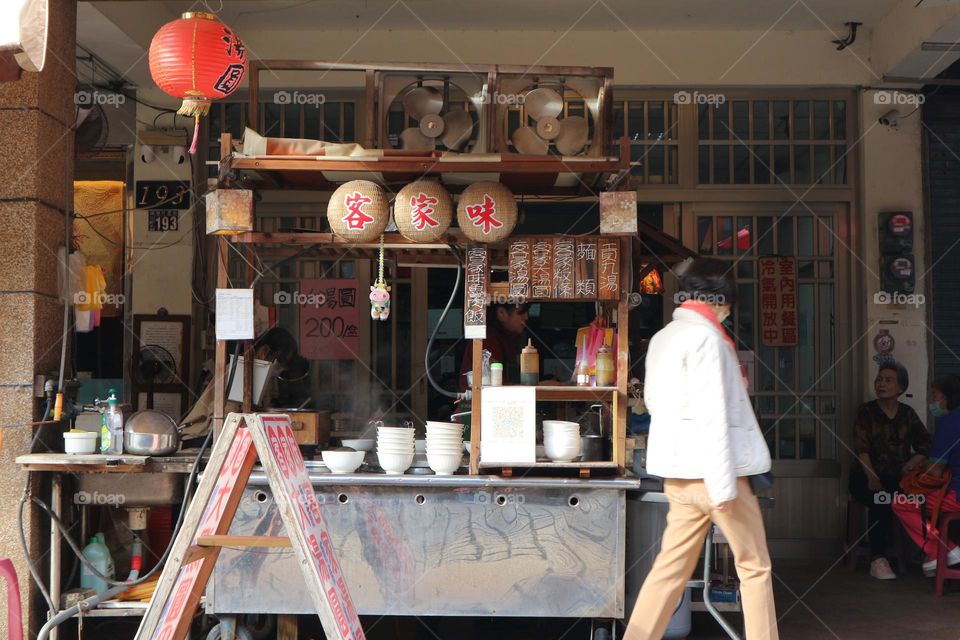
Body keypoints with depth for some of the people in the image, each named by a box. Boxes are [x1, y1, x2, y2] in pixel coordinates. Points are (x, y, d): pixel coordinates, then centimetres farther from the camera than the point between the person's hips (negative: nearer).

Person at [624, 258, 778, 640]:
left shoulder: (663, 337, 13)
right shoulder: (705, 336, -13)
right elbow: (712, 415, -19)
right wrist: (724, 485, -20)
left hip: (679, 474, 8)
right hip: (713, 470, -8)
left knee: (671, 568, 10)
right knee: (755, 566, 7)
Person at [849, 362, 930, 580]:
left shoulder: (908, 414, 15)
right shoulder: (866, 411, 6)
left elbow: (925, 446, 10)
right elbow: (861, 448, -6)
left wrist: (909, 466, -9)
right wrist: (872, 478, -19)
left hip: (898, 479, 2)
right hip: (867, 477, -2)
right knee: (880, 500, -34)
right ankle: (878, 560, -30)